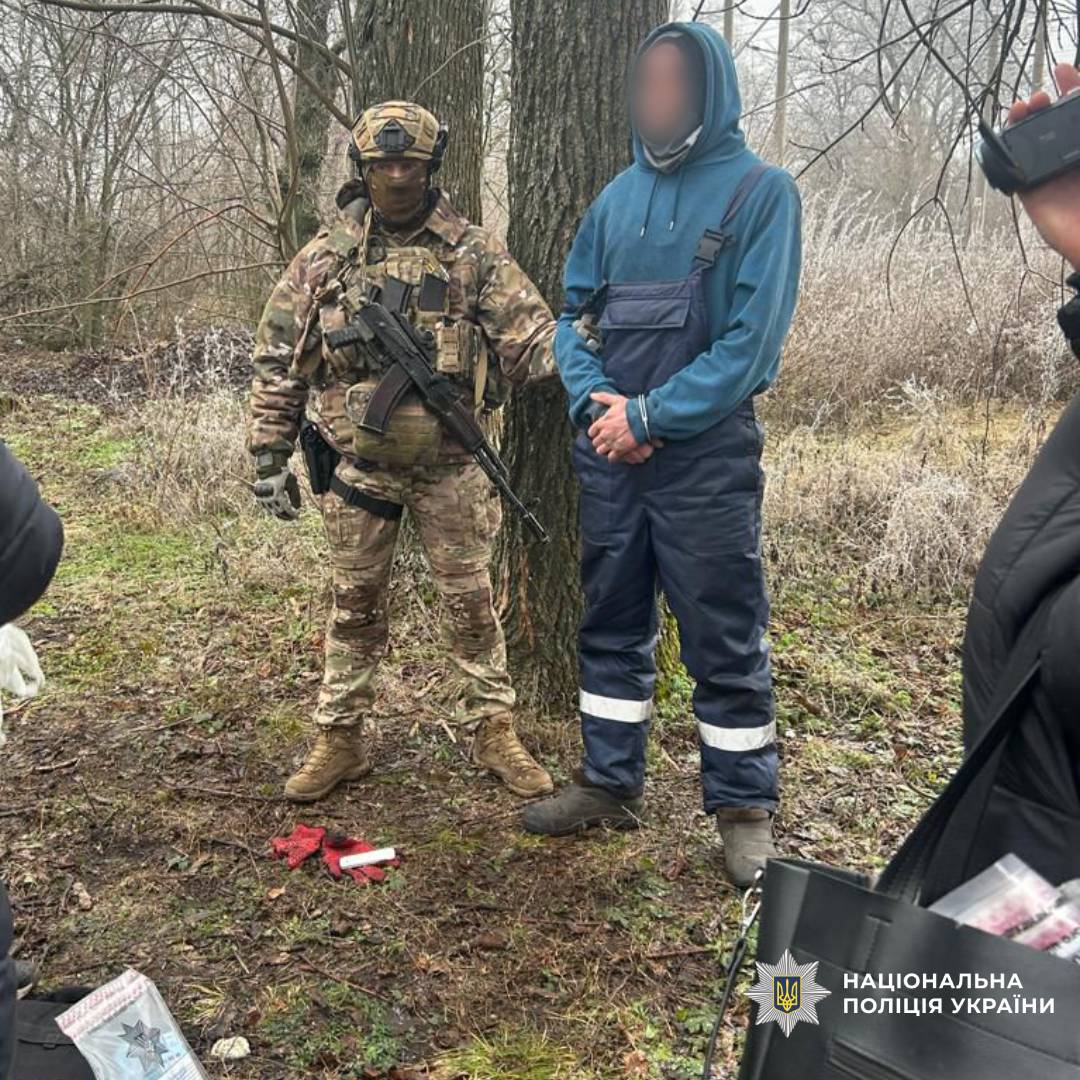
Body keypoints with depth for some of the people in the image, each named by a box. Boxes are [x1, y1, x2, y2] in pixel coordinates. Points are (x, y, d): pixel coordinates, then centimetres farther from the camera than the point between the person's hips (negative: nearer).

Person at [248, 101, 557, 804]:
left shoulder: (474, 253, -1)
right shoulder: (324, 258, 2)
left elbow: (528, 335, -6)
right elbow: (279, 363, 5)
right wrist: (269, 459, 2)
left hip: (450, 464, -1)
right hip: (360, 466, 1)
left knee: (472, 601, 6)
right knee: (355, 607, 10)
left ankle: (496, 734, 20)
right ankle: (340, 740, 23)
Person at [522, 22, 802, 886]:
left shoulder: (761, 191, -4)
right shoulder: (618, 197, 11)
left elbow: (751, 339, -12)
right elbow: (575, 315, 12)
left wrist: (648, 416, -14)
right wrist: (594, 401, -7)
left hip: (707, 453, -5)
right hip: (609, 453, 5)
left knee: (725, 638, 2)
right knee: (611, 624, 12)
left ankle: (746, 808, 16)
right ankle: (610, 784, 27)